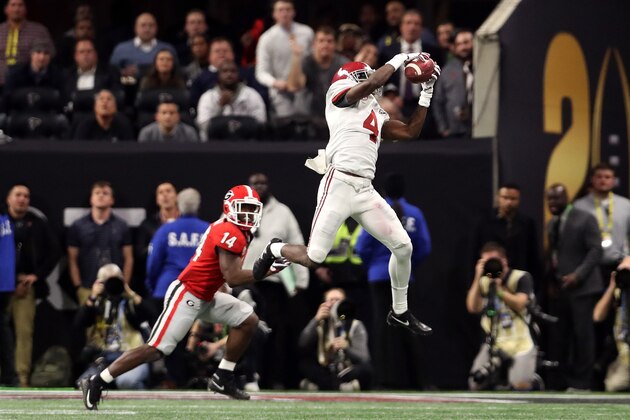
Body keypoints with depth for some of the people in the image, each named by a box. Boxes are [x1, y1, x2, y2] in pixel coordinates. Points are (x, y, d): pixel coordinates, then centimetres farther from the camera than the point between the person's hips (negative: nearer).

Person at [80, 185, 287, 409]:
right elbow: (232, 277, -24)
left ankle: (223, 378, 13)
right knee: (156, 350, -13)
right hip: (186, 296, -10)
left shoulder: (239, 232, 12)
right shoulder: (229, 233, -19)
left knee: (248, 320, 9)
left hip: (205, 297, 10)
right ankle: (95, 384, -9)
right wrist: (267, 270, -20)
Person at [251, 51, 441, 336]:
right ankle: (275, 250, 25)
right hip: (339, 184, -7)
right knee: (313, 259, -8)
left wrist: (427, 92, 24)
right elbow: (374, 82, -13)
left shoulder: (377, 117, 23)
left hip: (365, 191, 7)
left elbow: (411, 132, 24)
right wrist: (401, 58, 1)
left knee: (403, 246, 1)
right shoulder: (340, 97, 3)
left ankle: (399, 313, 18)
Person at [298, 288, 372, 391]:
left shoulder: (355, 326, 1)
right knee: (304, 363, -23)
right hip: (326, 373, 2)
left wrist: (346, 348, -32)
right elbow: (303, 344, -11)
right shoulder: (320, 324, 7)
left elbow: (363, 359, -12)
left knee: (366, 368, -31)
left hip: (349, 374, -2)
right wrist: (316, 320, -19)